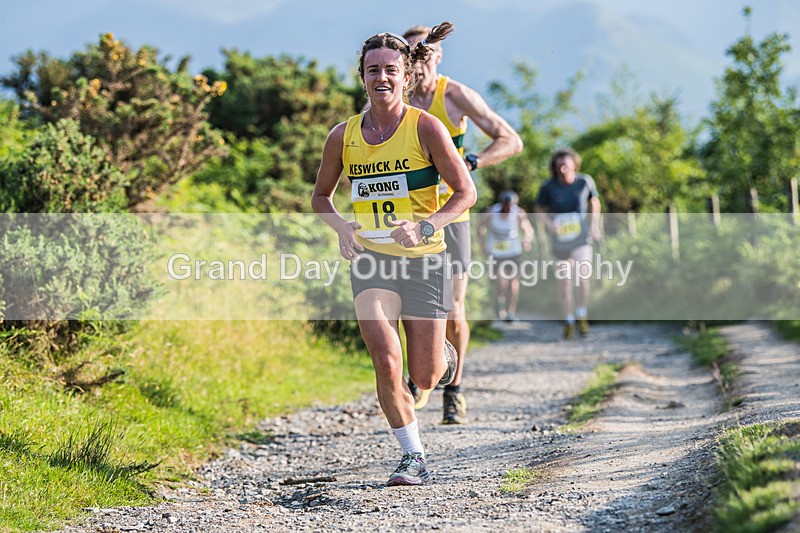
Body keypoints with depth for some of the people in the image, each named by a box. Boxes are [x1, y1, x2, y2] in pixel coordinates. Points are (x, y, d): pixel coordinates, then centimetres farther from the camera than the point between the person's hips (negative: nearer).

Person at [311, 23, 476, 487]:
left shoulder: (425, 127, -7)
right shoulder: (344, 136, 2)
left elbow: (466, 192, -6)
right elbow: (321, 195, 17)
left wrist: (425, 226, -22)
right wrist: (343, 227, -4)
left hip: (425, 262, -1)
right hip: (371, 261, 2)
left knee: (425, 377, 5)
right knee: (387, 364, -17)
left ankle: (446, 355, 43)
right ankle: (414, 457, -1)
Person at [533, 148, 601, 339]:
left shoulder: (585, 181, -5)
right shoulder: (549, 187, -9)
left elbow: (595, 202, 12)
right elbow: (538, 208, 5)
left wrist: (594, 225, 3)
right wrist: (549, 224, -11)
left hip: (581, 239, -1)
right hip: (561, 241, 1)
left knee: (582, 276, -20)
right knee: (564, 282, 7)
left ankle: (582, 315, 0)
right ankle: (568, 321, 24)